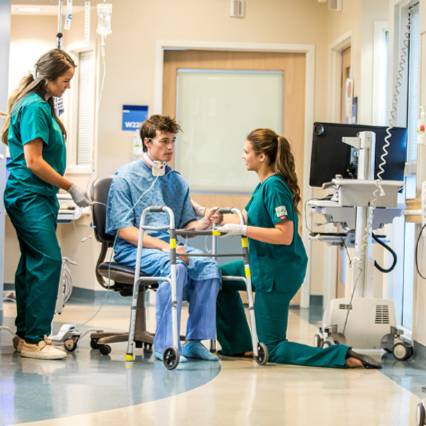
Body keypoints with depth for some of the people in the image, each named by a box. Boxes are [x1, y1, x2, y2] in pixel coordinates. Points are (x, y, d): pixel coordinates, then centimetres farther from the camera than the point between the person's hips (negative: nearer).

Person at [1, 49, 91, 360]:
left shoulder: (42, 106, 15)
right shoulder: (35, 108, -15)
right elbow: (33, 161, -19)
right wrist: (70, 187, -13)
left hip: (37, 196, 10)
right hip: (30, 196, -10)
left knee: (33, 264, 11)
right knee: (48, 260, -13)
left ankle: (26, 334, 16)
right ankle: (33, 339, -11)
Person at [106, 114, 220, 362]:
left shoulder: (177, 182, 17)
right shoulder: (126, 178, -1)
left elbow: (186, 224, 17)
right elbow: (124, 230, -9)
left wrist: (202, 224, -8)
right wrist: (164, 247, -20)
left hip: (170, 246, 5)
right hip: (134, 249, -5)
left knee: (208, 265, -24)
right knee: (175, 267, -35)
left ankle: (195, 341, -20)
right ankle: (164, 344, -29)